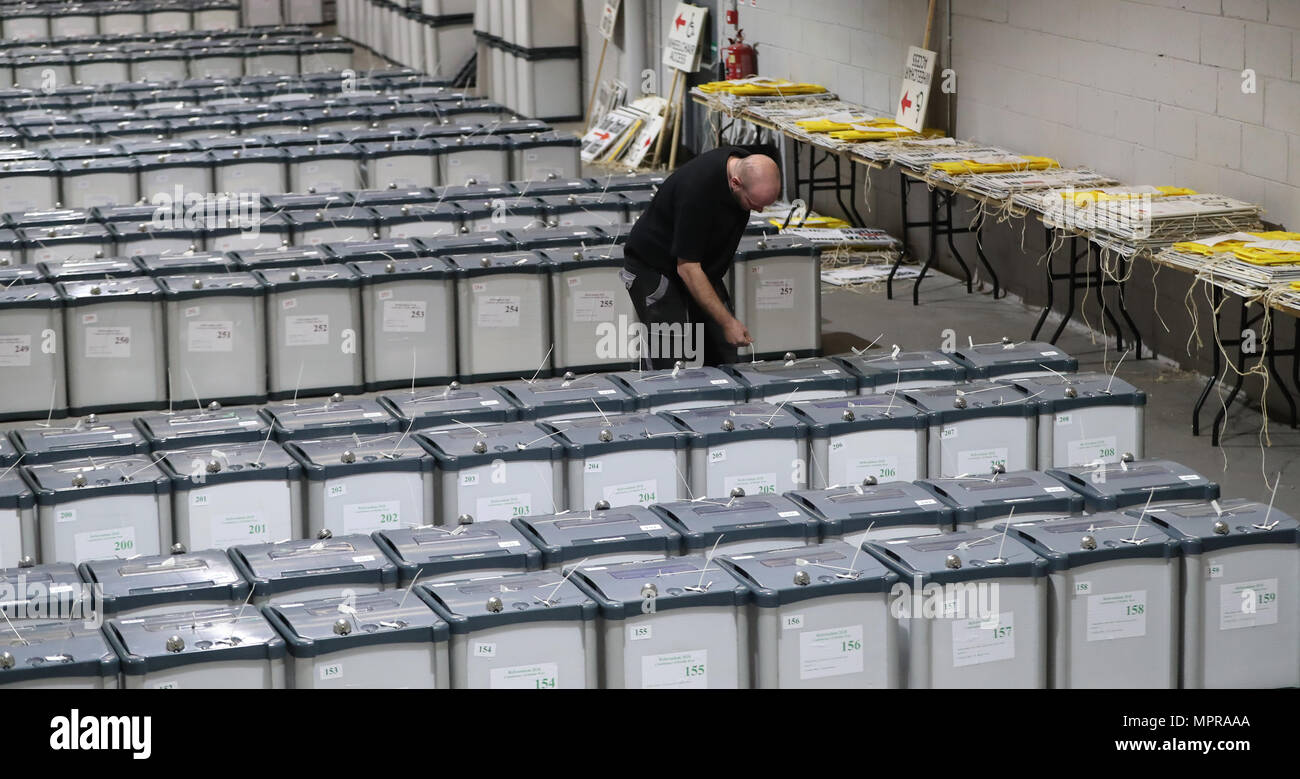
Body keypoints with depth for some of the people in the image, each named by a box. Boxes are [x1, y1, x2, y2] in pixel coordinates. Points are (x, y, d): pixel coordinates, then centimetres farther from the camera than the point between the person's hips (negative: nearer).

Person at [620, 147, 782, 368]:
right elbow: (687, 268, -31)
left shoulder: (747, 167, -11)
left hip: (704, 267, 8)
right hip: (654, 268, -8)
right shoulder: (698, 190, -35)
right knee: (673, 364, -15)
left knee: (724, 358, 1)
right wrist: (727, 322, -30)